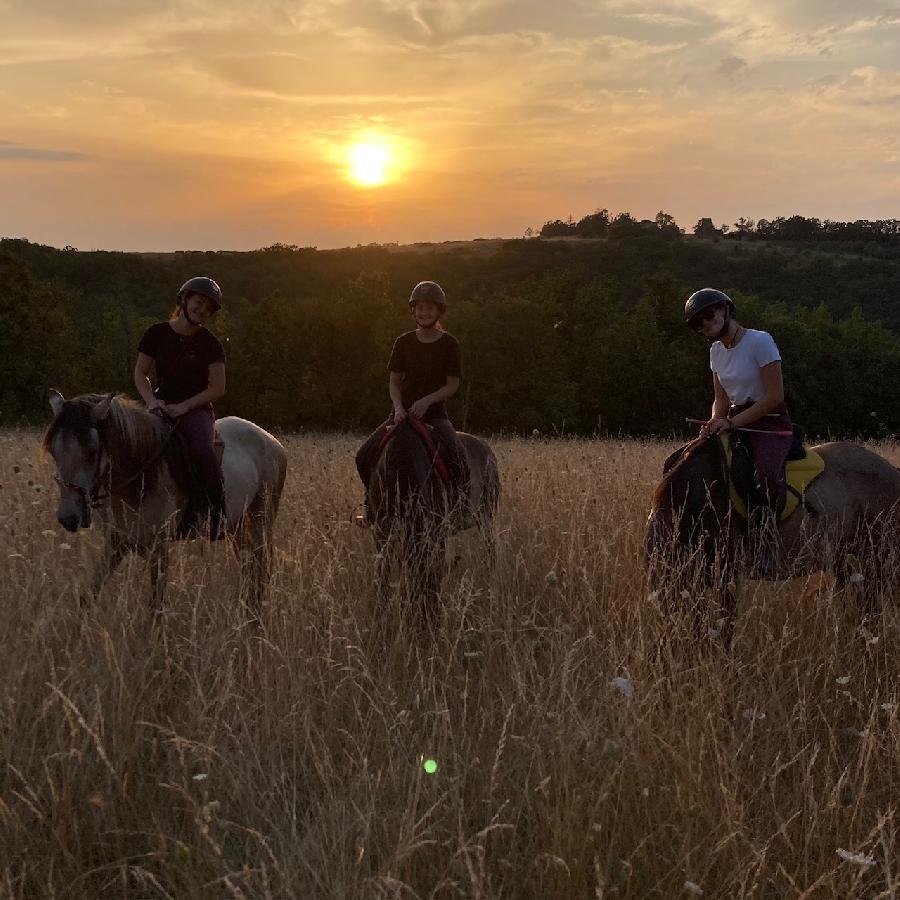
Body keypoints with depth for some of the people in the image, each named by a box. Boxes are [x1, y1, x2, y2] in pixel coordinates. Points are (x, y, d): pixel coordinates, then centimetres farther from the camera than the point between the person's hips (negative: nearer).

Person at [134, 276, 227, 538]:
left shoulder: (210, 344, 2)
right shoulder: (157, 334, 6)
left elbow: (217, 389, -2)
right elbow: (140, 373, 10)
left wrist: (183, 407, -13)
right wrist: (151, 400, -10)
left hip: (196, 409, -2)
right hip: (161, 406, 2)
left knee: (202, 450, -32)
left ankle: (218, 514, -21)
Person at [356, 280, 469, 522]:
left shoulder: (449, 344, 0)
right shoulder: (404, 342, 7)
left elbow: (452, 385, -4)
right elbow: (394, 382, 7)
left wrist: (426, 401, -20)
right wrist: (398, 407, -12)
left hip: (434, 414, -3)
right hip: (402, 414, 3)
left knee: (455, 456, -32)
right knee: (364, 456, -14)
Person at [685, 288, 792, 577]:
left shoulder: (760, 341, -12)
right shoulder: (716, 351, 11)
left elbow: (774, 396, -16)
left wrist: (731, 422, -20)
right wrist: (715, 423, -7)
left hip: (770, 424, -8)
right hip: (735, 424, 8)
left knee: (765, 475, -35)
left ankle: (765, 564, -34)